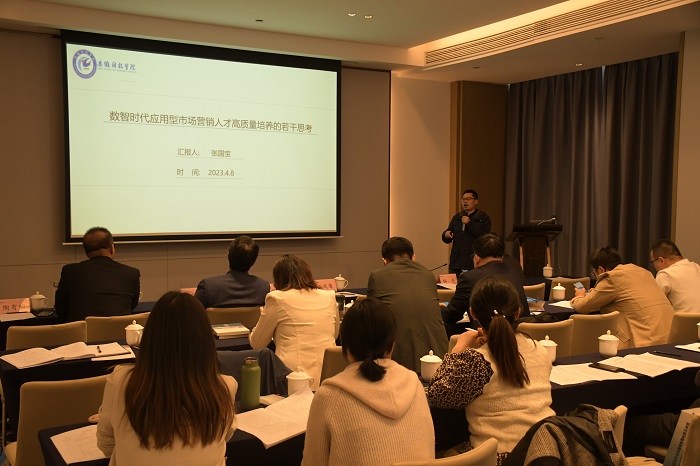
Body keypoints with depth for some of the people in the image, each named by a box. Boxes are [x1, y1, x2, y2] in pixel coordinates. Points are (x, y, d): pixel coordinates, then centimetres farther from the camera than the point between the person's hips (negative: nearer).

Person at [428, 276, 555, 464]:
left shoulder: (476, 361, -19)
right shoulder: (540, 351, 0)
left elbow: (435, 396, -8)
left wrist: (459, 349, -3)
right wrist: (493, 341, 12)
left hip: (500, 457, -6)